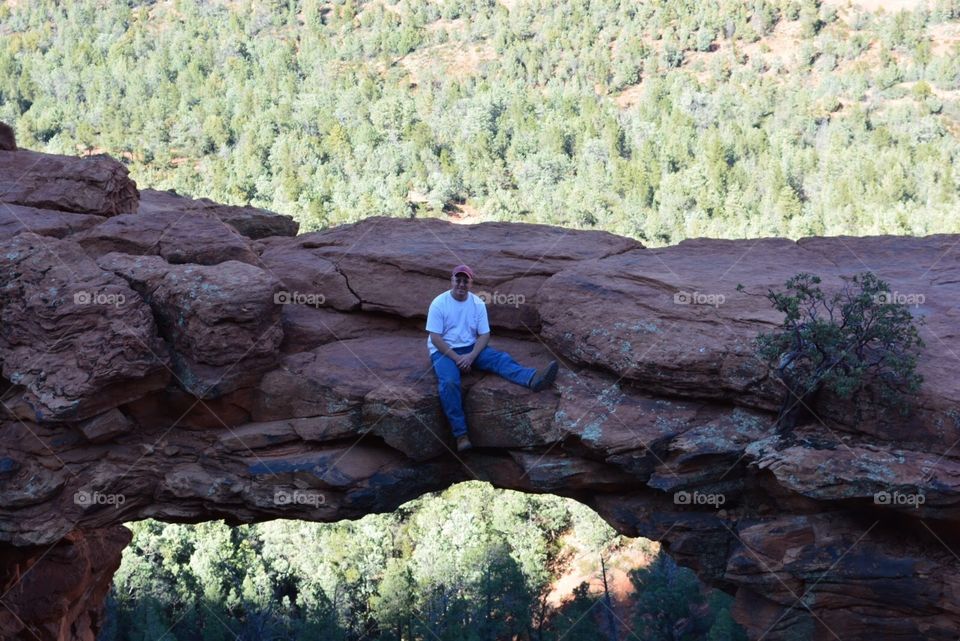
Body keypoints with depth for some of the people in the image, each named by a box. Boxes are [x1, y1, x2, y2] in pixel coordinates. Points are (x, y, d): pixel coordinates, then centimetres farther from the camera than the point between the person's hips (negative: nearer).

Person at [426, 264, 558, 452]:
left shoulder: (478, 303, 2)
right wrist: (456, 358, -19)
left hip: (470, 349, 4)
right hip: (444, 351, -4)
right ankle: (461, 434, -36)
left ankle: (533, 378, -51)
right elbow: (435, 337, -12)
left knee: (500, 358, -23)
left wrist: (471, 356, -18)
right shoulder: (439, 303, -9)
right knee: (449, 383, -33)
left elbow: (484, 335, 0)